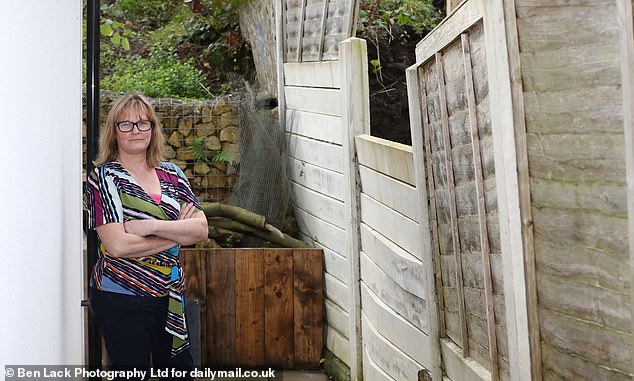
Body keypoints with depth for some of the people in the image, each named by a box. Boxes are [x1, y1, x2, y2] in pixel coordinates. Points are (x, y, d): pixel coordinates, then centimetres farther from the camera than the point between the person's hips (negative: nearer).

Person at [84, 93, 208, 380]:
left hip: (170, 296, 5)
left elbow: (201, 229, -5)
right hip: (121, 299, -5)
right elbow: (117, 245, -19)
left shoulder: (171, 174, 6)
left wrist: (152, 226, -18)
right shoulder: (104, 177, -8)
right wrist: (177, 233, -11)